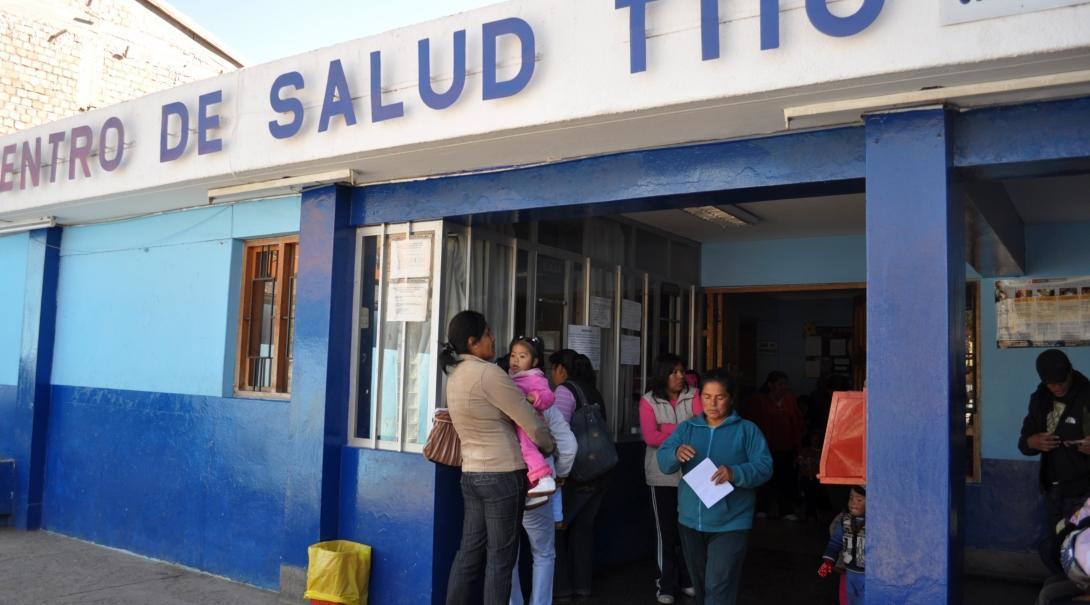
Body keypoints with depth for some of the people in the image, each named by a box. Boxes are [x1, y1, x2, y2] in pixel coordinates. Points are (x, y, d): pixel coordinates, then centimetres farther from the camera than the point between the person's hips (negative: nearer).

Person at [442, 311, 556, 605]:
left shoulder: (455, 375, 10)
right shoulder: (487, 372, -16)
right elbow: (531, 423, -13)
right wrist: (550, 448, 4)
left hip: (472, 473, 8)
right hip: (503, 474, -8)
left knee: (470, 552, 12)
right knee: (501, 557, 1)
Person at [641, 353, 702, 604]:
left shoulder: (693, 396, 2)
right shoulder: (649, 401, -1)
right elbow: (651, 437, -12)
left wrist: (667, 429, -18)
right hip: (662, 475, -1)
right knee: (666, 531, 4)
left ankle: (688, 581, 24)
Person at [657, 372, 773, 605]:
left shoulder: (746, 430, -3)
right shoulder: (686, 428, 7)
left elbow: (764, 466, -11)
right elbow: (662, 460, -3)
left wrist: (735, 473, -29)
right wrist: (676, 454, -27)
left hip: (730, 524, -4)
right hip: (691, 521, 4)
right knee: (700, 585, 19)